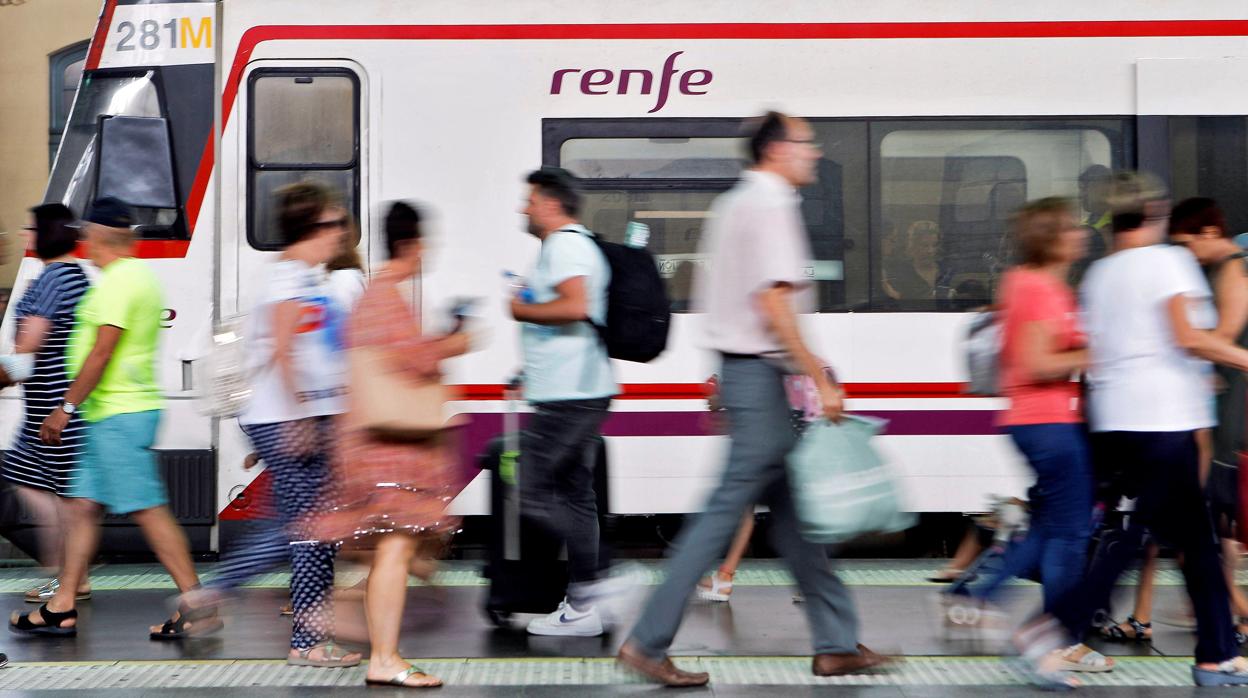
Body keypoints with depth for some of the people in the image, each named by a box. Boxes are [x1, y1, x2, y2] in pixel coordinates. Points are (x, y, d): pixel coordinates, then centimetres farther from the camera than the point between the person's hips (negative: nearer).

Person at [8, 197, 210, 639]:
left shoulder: (118, 281, -14)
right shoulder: (142, 276, 17)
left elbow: (102, 351, -20)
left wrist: (66, 407, -15)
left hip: (119, 414, -10)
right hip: (122, 413, 10)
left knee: (148, 510, -9)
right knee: (83, 504, 11)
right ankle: (62, 607, 15)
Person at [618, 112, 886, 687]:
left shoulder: (731, 204, 17)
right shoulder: (771, 205, -12)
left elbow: (705, 293, 20)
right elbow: (772, 304, -21)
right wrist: (821, 380, -19)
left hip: (738, 367, 10)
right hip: (762, 374, -10)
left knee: (791, 510, 12)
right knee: (726, 510, -6)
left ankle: (836, 643, 19)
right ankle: (648, 643, -3)